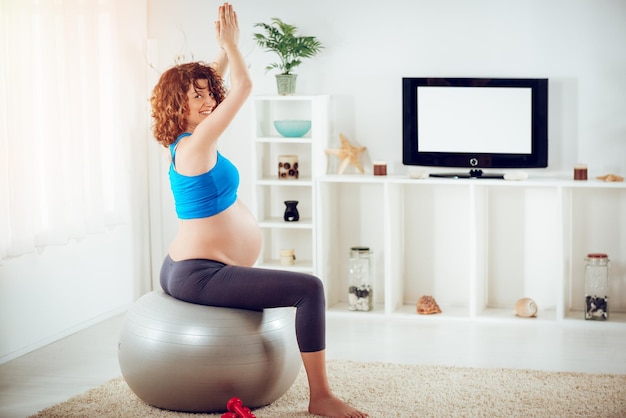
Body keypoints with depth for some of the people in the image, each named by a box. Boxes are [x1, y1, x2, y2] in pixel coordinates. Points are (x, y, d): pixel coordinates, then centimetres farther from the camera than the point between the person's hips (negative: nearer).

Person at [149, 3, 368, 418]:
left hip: (180, 270, 12)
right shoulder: (195, 146, -18)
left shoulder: (186, 142, 8)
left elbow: (216, 84, 23)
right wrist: (230, 42, -4)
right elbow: (244, 86, -15)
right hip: (198, 275, -12)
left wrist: (225, 47, 16)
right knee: (309, 288, -22)